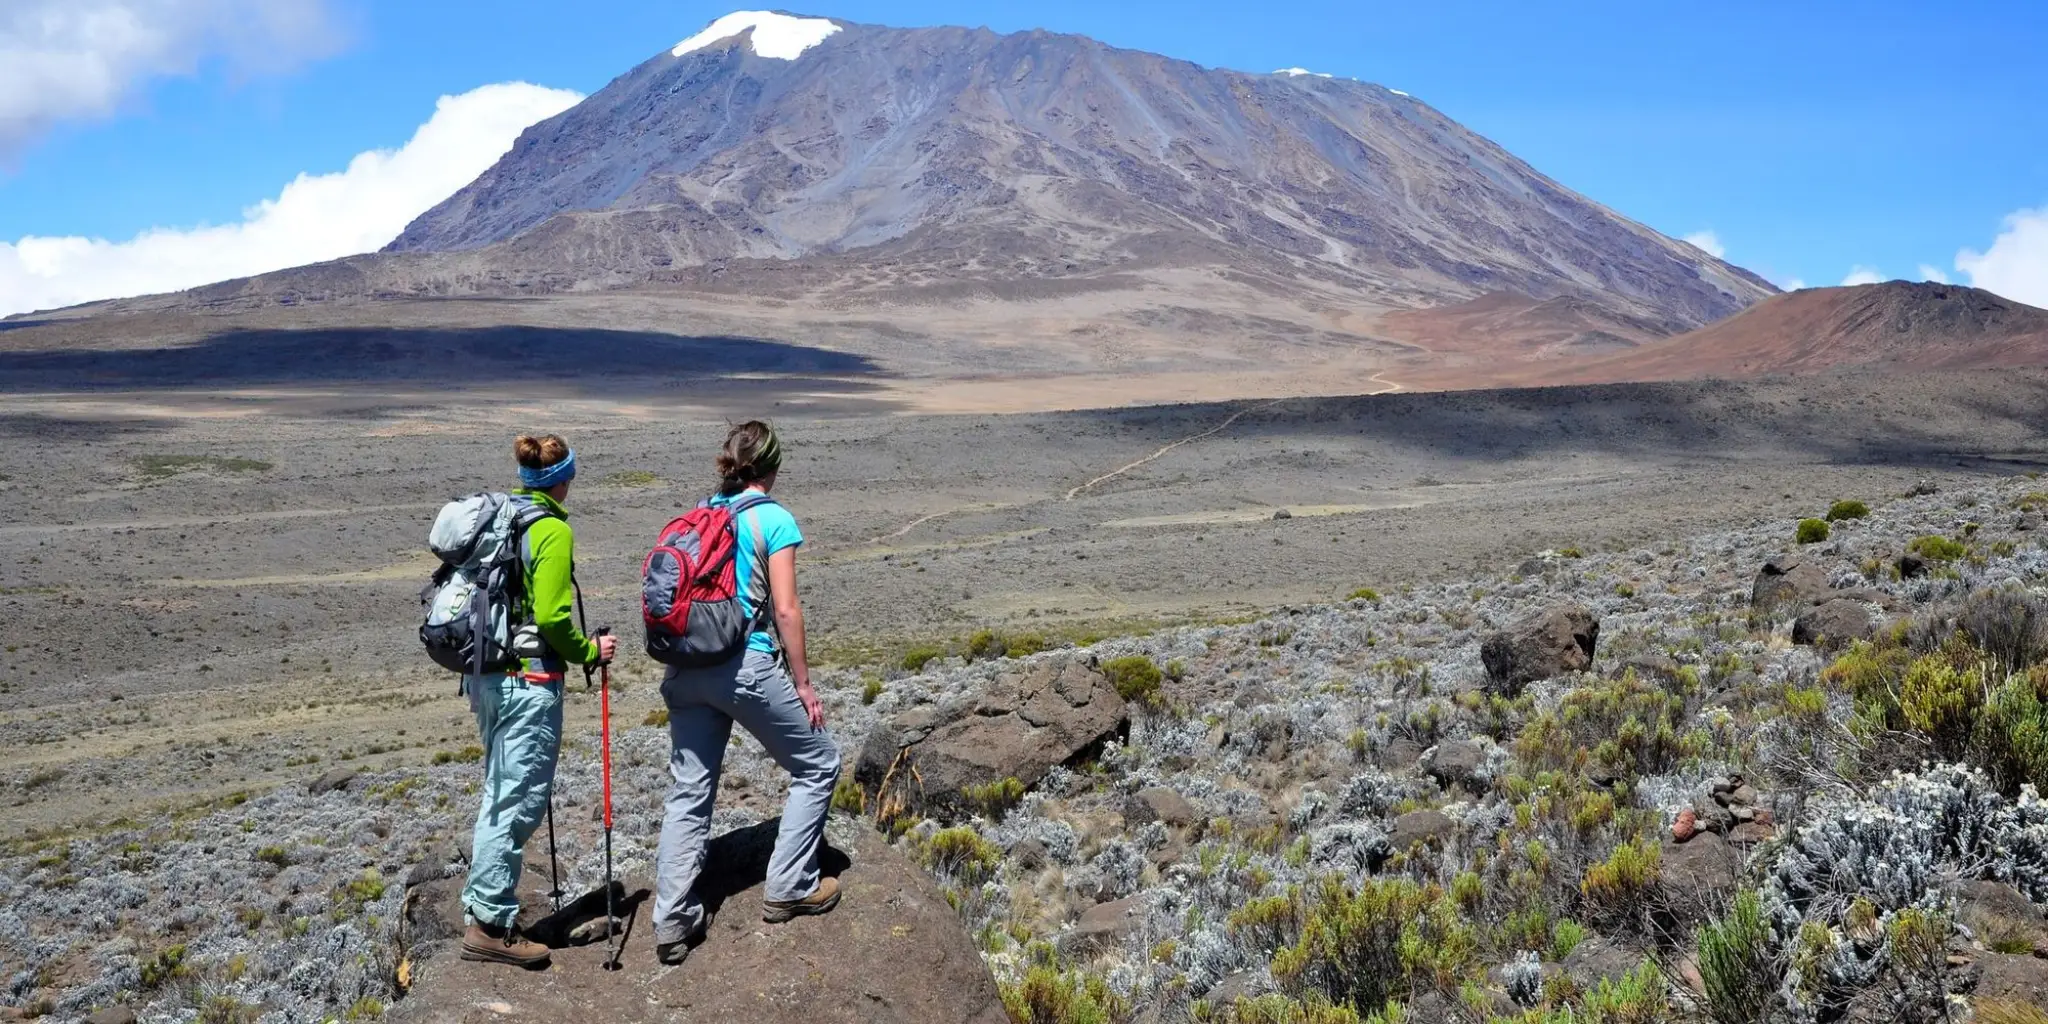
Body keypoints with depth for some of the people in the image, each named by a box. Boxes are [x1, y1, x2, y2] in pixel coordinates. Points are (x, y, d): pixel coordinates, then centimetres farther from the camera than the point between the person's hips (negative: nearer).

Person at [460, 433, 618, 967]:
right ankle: (491, 925, 5)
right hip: (528, 682, -9)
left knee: (498, 794, 20)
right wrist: (591, 653, -4)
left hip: (486, 676, 9)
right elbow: (551, 618, -20)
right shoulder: (553, 531, -14)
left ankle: (481, 902, 28)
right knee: (519, 801, 0)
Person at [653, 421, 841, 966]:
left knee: (688, 793, 11)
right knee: (818, 765, 14)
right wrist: (803, 683, -3)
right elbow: (785, 610, -10)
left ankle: (673, 922, 9)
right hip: (747, 666, -6)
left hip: (686, 669, 6)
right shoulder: (774, 520, -6)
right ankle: (788, 889, 16)